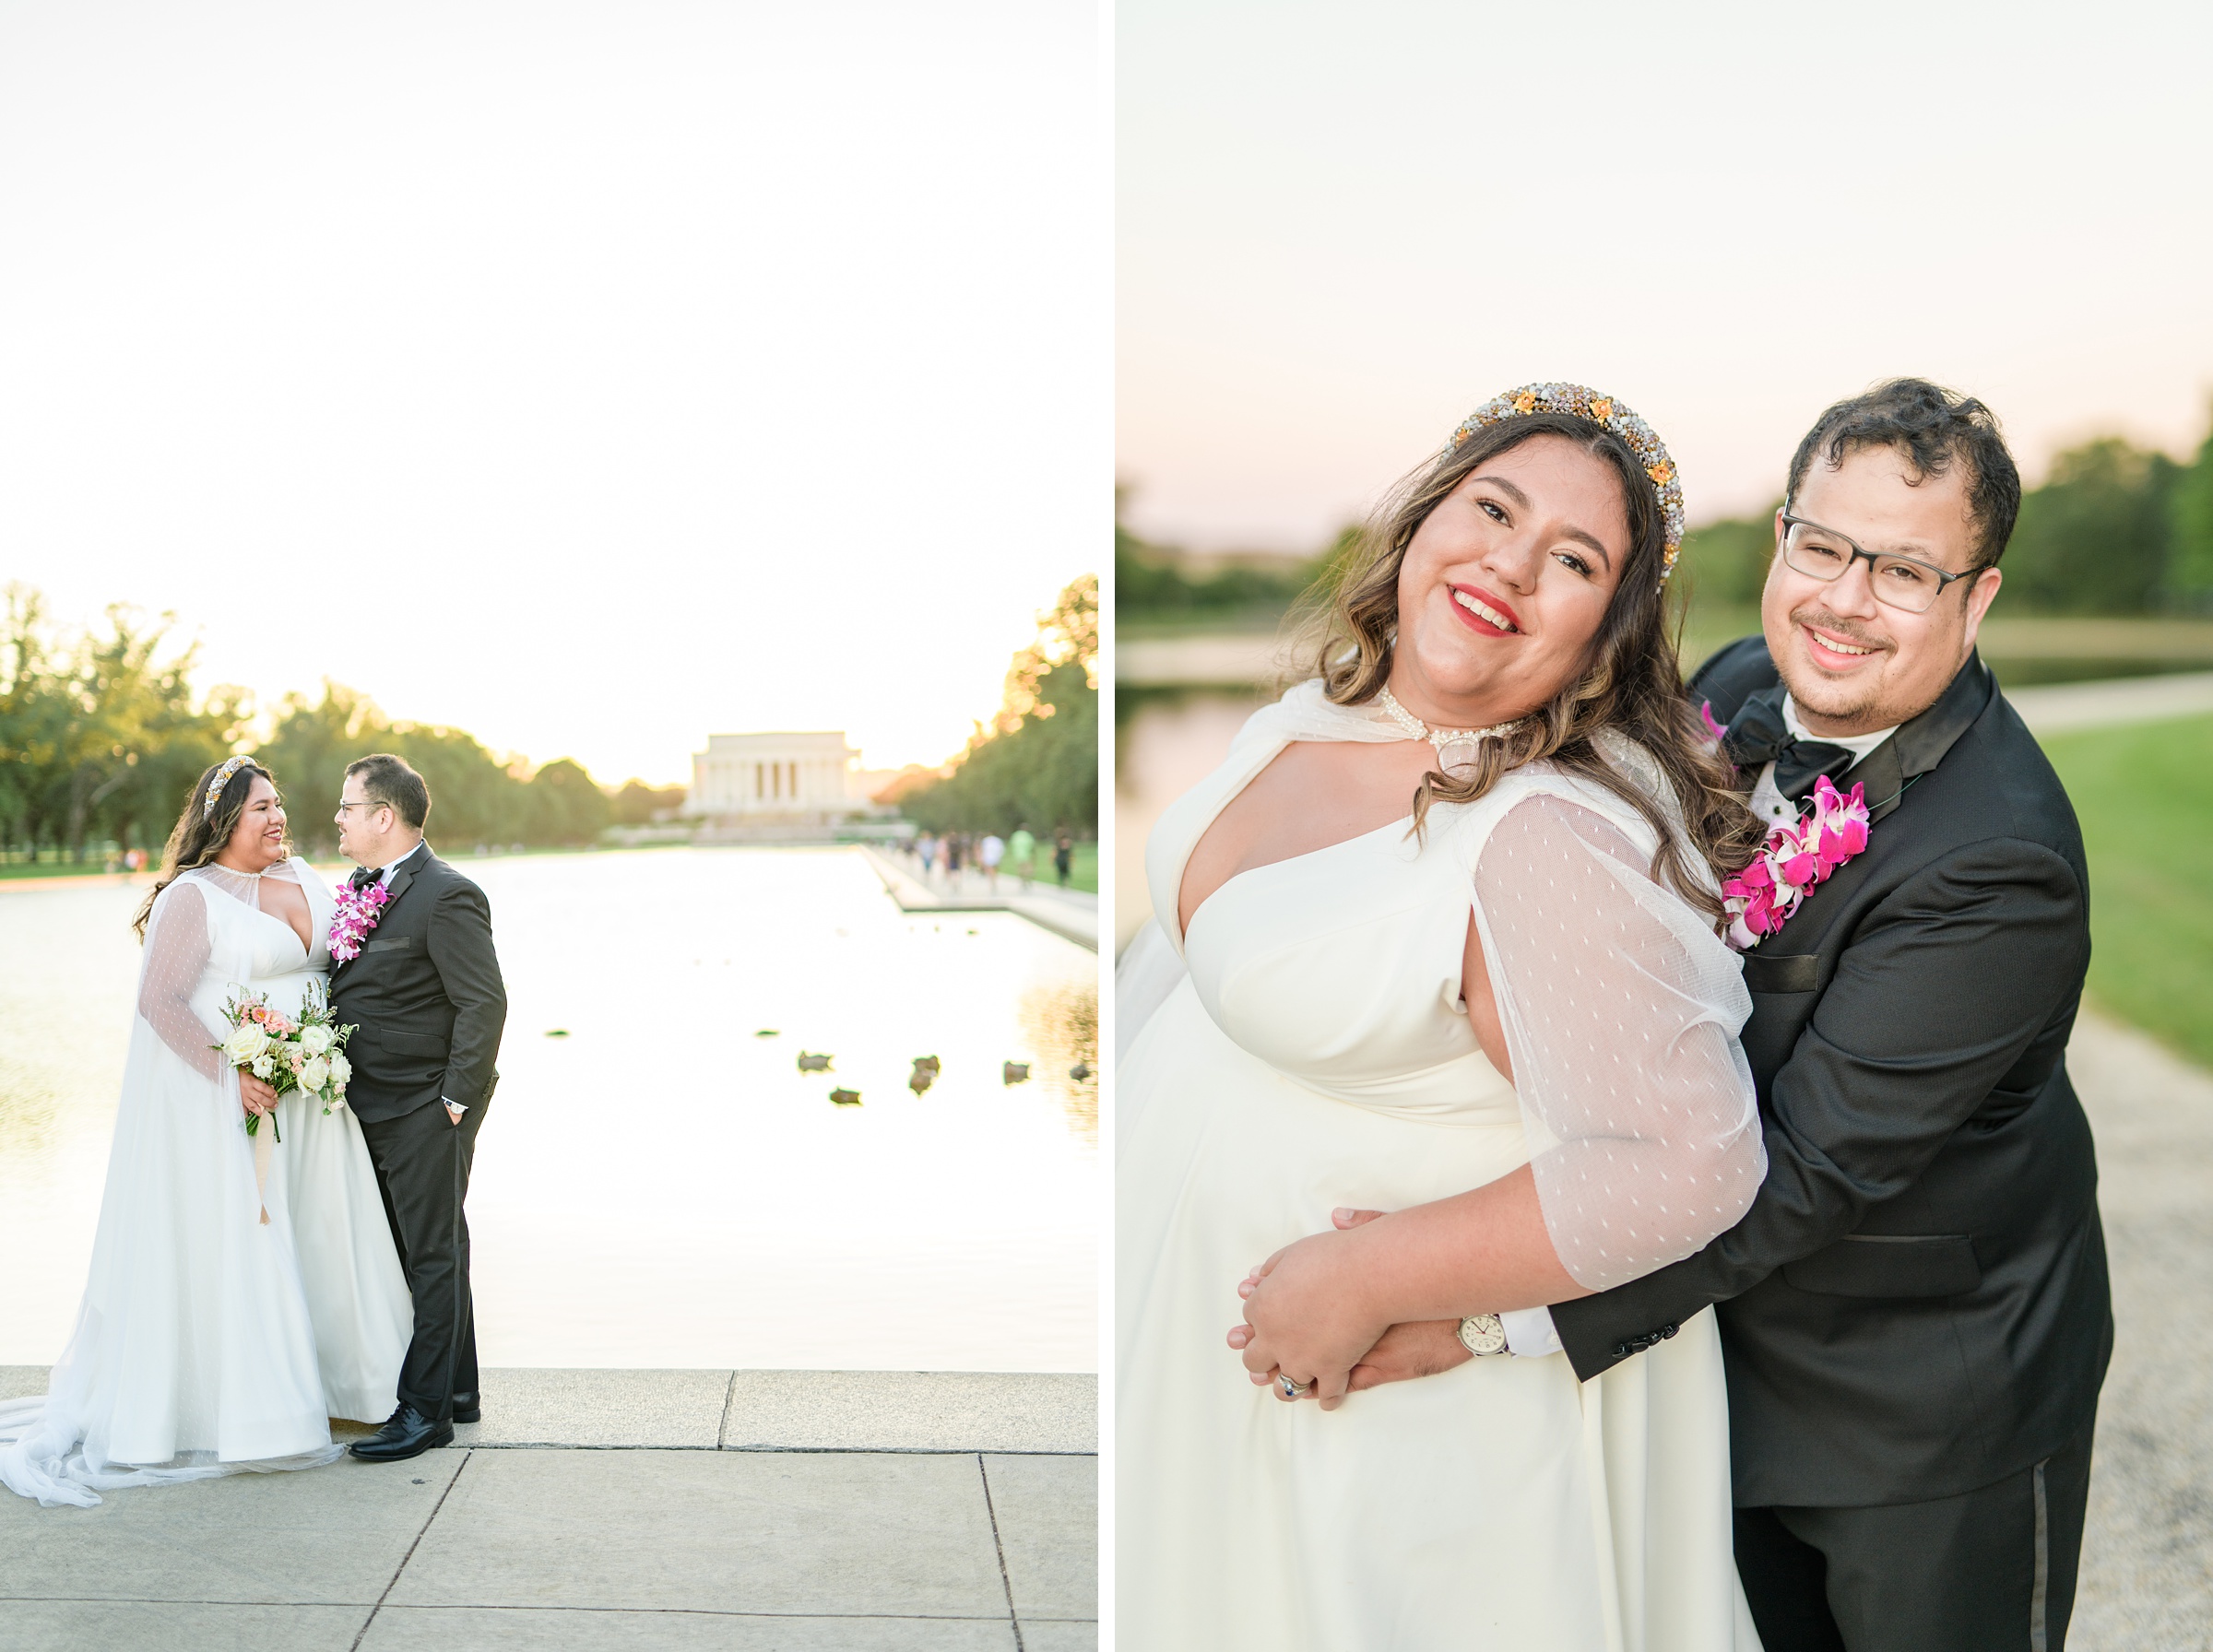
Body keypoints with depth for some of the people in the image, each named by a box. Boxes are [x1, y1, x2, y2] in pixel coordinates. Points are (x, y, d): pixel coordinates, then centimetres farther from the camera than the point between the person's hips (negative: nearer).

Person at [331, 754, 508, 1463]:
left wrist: (457, 1098, -18)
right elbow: (344, 985, 20)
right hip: (373, 1109, 9)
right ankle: (458, 1391, 27)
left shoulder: (447, 897, -16)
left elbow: (484, 1003, -19)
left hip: (426, 1112, -9)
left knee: (434, 1256, -2)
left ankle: (426, 1409, 4)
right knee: (423, 1251, 16)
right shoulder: (361, 886, 12)